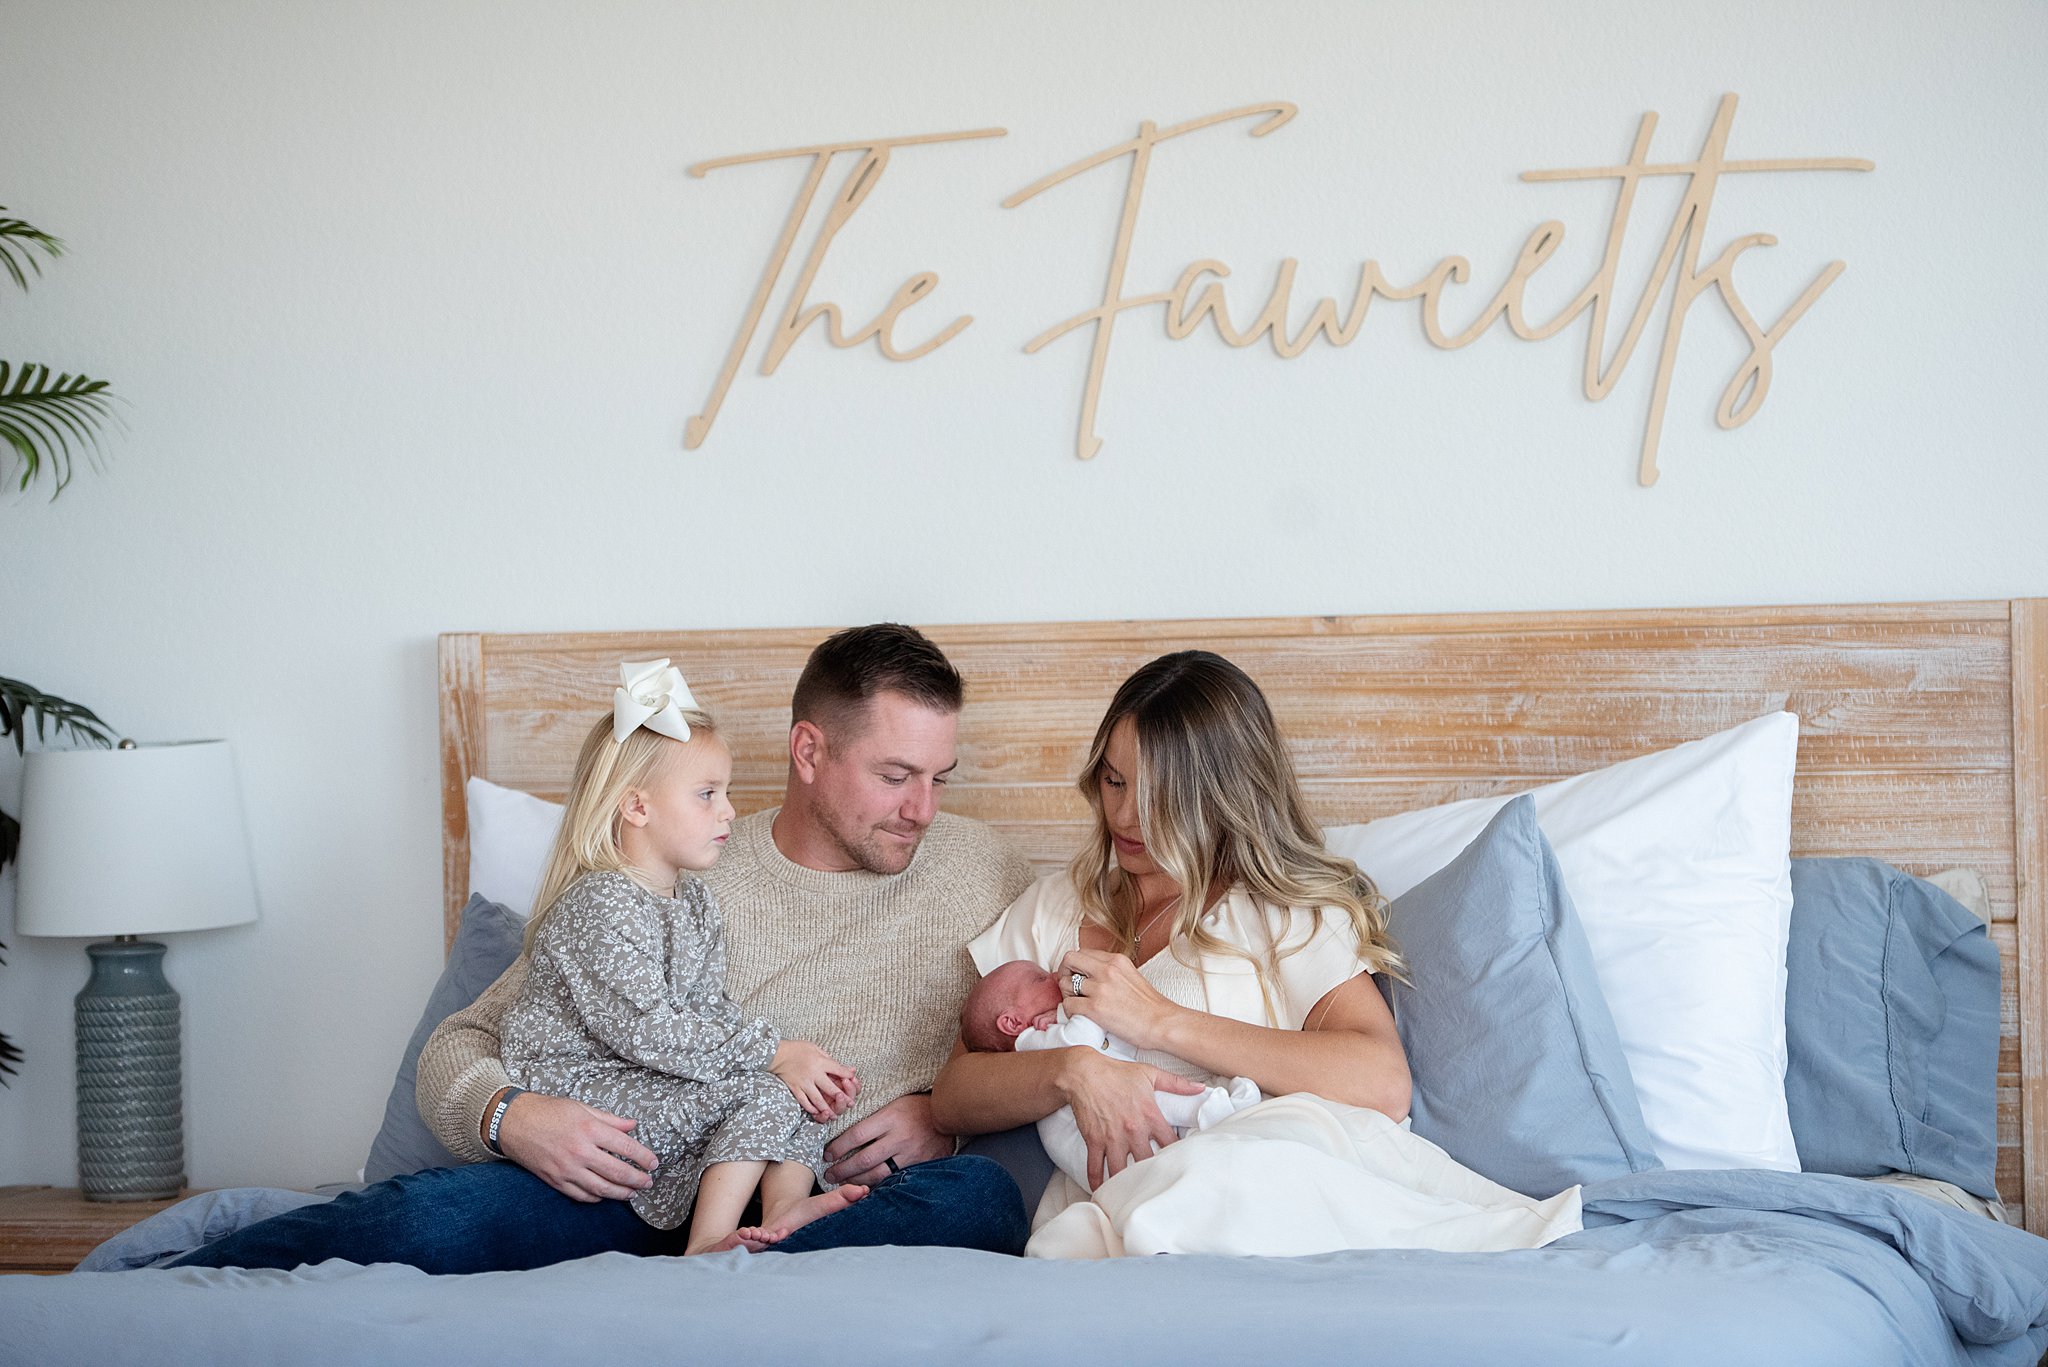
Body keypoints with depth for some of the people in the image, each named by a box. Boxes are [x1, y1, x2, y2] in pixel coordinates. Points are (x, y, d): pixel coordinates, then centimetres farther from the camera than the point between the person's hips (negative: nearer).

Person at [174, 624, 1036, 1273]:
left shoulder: (978, 867, 16)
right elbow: (460, 1049, 12)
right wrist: (507, 1115, -14)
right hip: (647, 1196, 0)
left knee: (976, 1196, -37)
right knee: (435, 1213, -33)